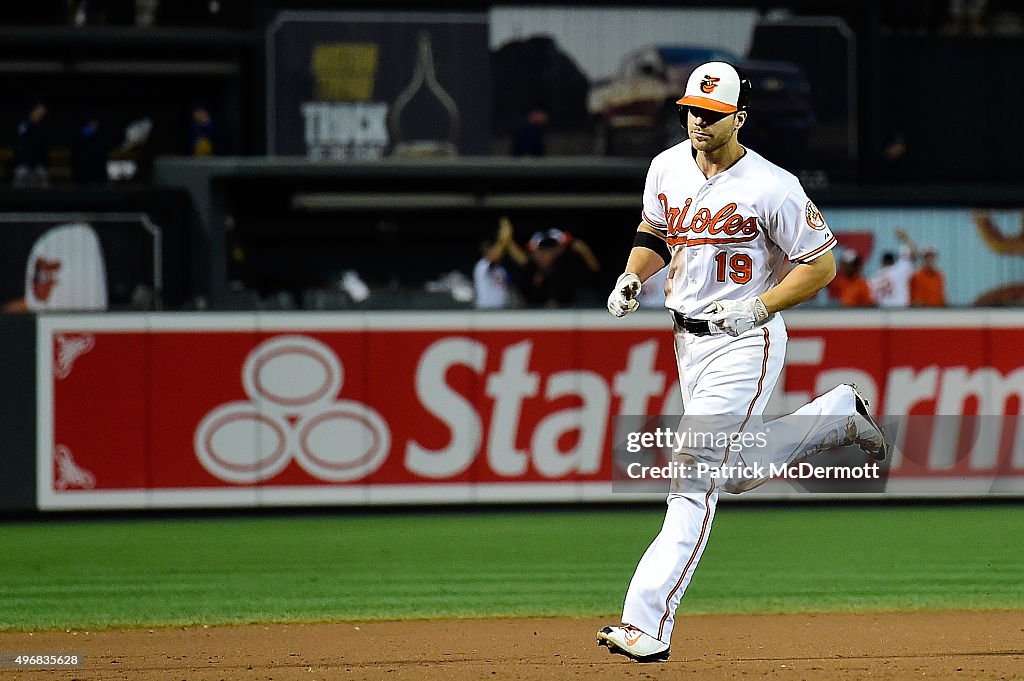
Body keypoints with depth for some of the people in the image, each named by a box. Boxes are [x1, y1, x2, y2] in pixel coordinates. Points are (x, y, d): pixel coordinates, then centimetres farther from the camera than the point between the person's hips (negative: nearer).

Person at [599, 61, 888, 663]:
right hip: (688, 339, 8)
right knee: (738, 473, 18)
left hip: (746, 342, -8)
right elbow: (654, 230, 21)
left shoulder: (773, 188, -17)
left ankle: (648, 624, -18)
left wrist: (760, 307, -21)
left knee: (697, 475, -14)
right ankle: (838, 415, 39)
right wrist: (633, 278, 2)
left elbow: (821, 265, -10)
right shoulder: (668, 167, 2)